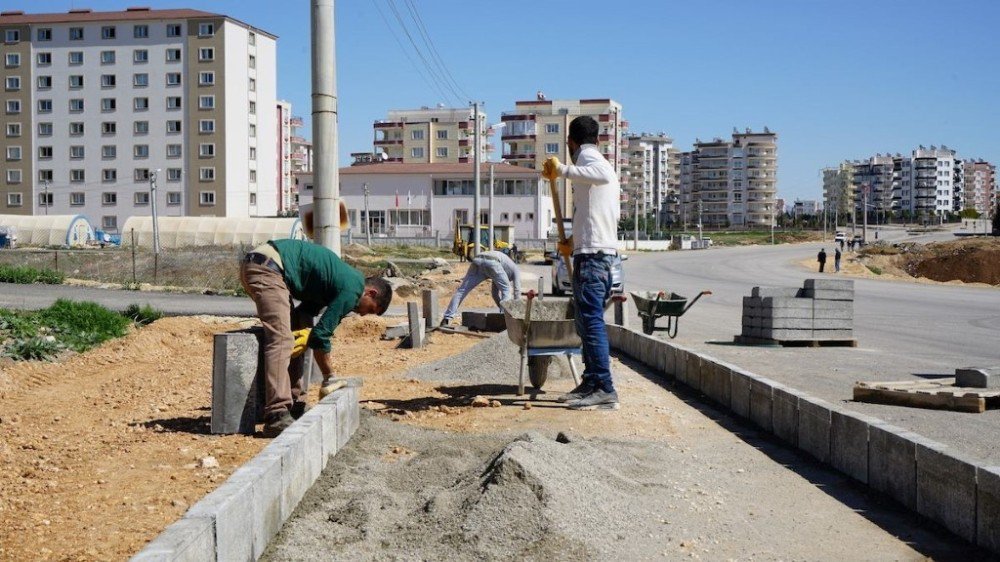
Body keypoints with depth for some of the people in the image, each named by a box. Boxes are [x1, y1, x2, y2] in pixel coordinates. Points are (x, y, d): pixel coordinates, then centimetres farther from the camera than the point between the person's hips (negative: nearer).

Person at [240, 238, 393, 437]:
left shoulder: (343, 278, 22)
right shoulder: (353, 288, -7)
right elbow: (320, 334, -7)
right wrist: (330, 379, 2)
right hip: (268, 266, -11)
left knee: (292, 337, 16)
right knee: (281, 340, -16)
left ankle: (295, 405, 20)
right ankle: (277, 417, -22)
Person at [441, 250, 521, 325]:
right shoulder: (515, 270, 31)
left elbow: (495, 294, 48)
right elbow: (517, 292, 24)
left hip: (477, 261, 6)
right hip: (491, 262, -6)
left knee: (462, 290, 7)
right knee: (506, 290, 14)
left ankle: (446, 319, -2)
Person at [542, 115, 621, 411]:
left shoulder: (587, 155, -5)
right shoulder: (602, 161, 24)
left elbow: (602, 175, -31)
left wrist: (563, 170, -27)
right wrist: (575, 241, 39)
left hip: (591, 253, -10)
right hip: (602, 250, 10)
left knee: (591, 320, -13)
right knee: (588, 320, 13)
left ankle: (605, 390, -16)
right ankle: (591, 382, 18)